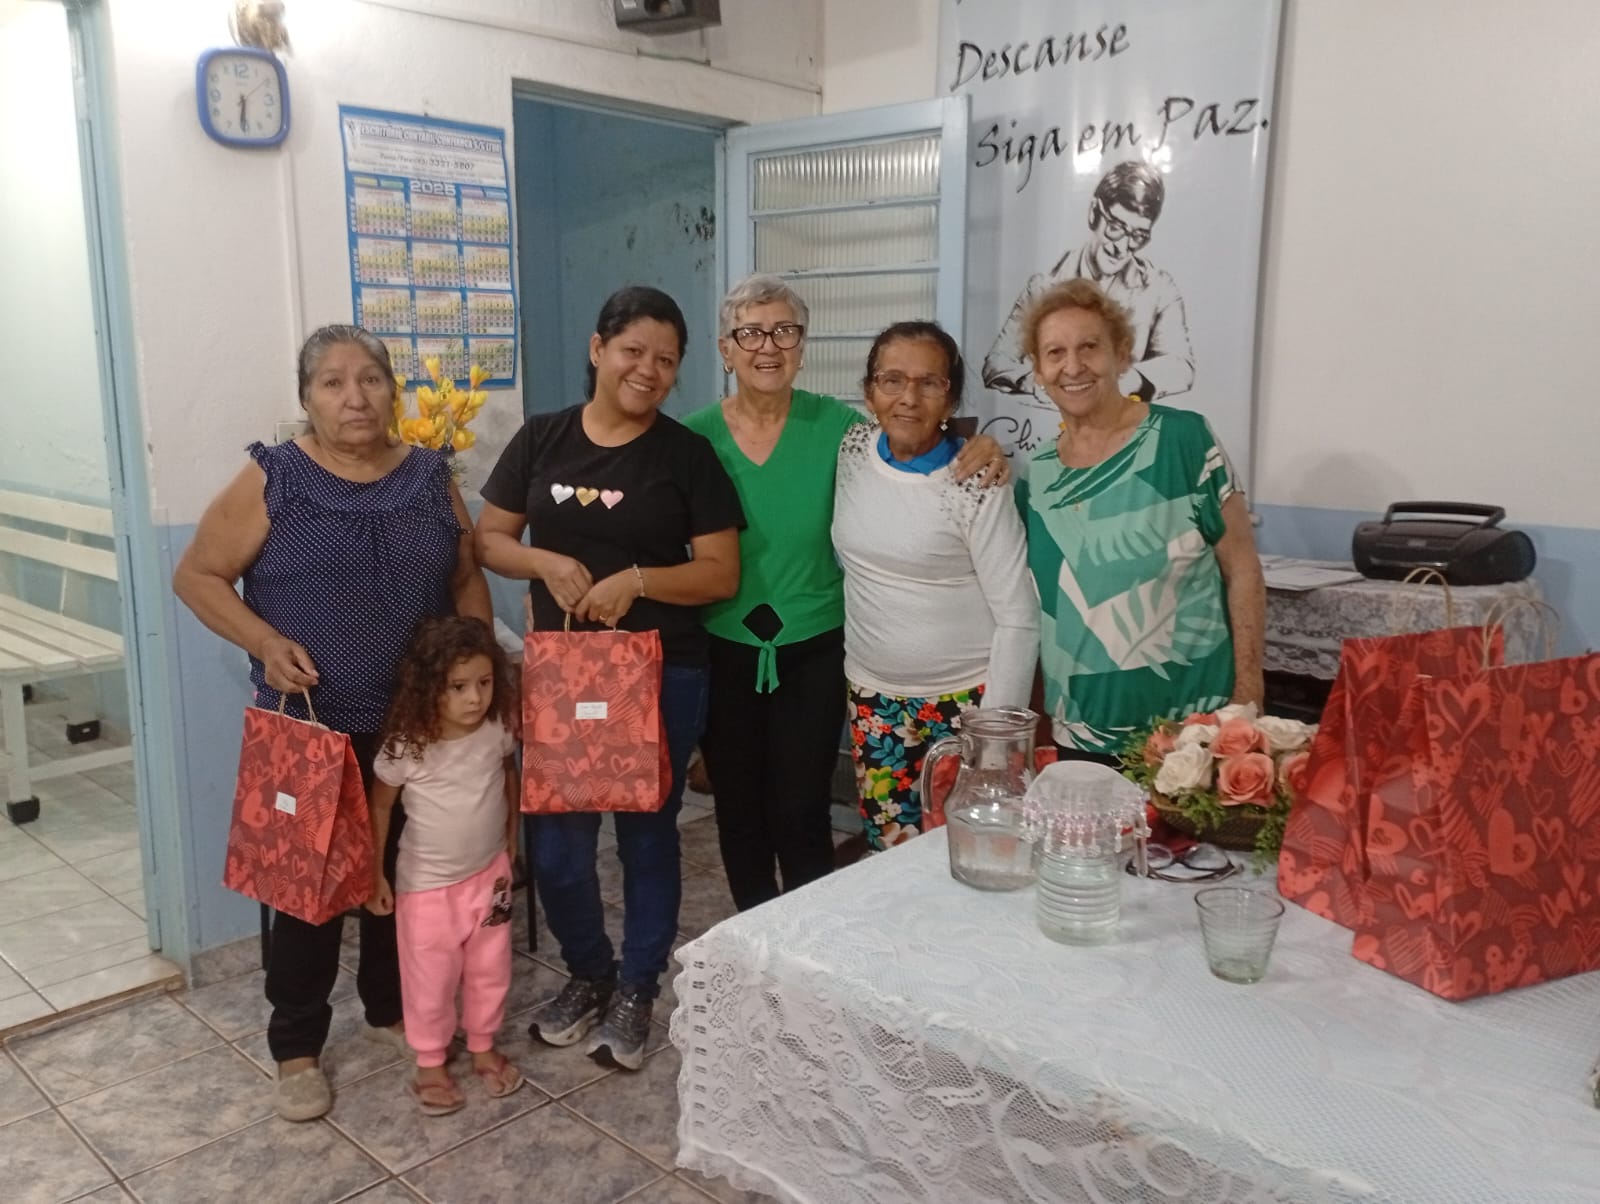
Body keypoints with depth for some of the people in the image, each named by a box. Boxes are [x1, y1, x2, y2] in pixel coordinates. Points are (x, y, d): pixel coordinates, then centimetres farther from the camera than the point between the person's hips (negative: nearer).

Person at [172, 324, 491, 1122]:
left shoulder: (430, 478, 2)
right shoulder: (272, 480, -8)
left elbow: (467, 581, 9)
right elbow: (197, 576, -4)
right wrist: (265, 642, -18)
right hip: (308, 725, -3)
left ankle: (392, 1008, 36)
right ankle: (296, 1046, 23)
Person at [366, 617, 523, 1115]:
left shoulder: (499, 730, -14)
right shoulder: (406, 745, -23)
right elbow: (378, 806, -9)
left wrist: (511, 835, 14)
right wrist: (373, 872, -6)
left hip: (489, 872, 3)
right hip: (427, 882, -3)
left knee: (490, 970, 17)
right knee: (431, 978, 11)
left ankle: (484, 1047, 39)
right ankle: (431, 1063, 33)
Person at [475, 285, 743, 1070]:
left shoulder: (687, 454, -3)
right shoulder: (541, 439, 4)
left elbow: (721, 573, -6)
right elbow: (488, 539, 7)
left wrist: (638, 579, -21)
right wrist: (546, 562, -13)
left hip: (662, 673, -2)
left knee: (646, 833, 10)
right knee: (555, 840, 8)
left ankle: (636, 992, 29)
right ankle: (587, 973, 34)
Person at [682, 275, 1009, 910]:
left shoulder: (835, 424, -6)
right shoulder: (695, 436, -5)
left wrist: (979, 453, -21)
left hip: (813, 651, -1)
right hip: (724, 652, 1)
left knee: (802, 816, 5)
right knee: (738, 813, 15)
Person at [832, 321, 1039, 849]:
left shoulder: (976, 486, -16)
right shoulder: (853, 449, -1)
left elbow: (1018, 619, -14)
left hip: (965, 700, -4)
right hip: (873, 697, 5)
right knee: (891, 851, 13)